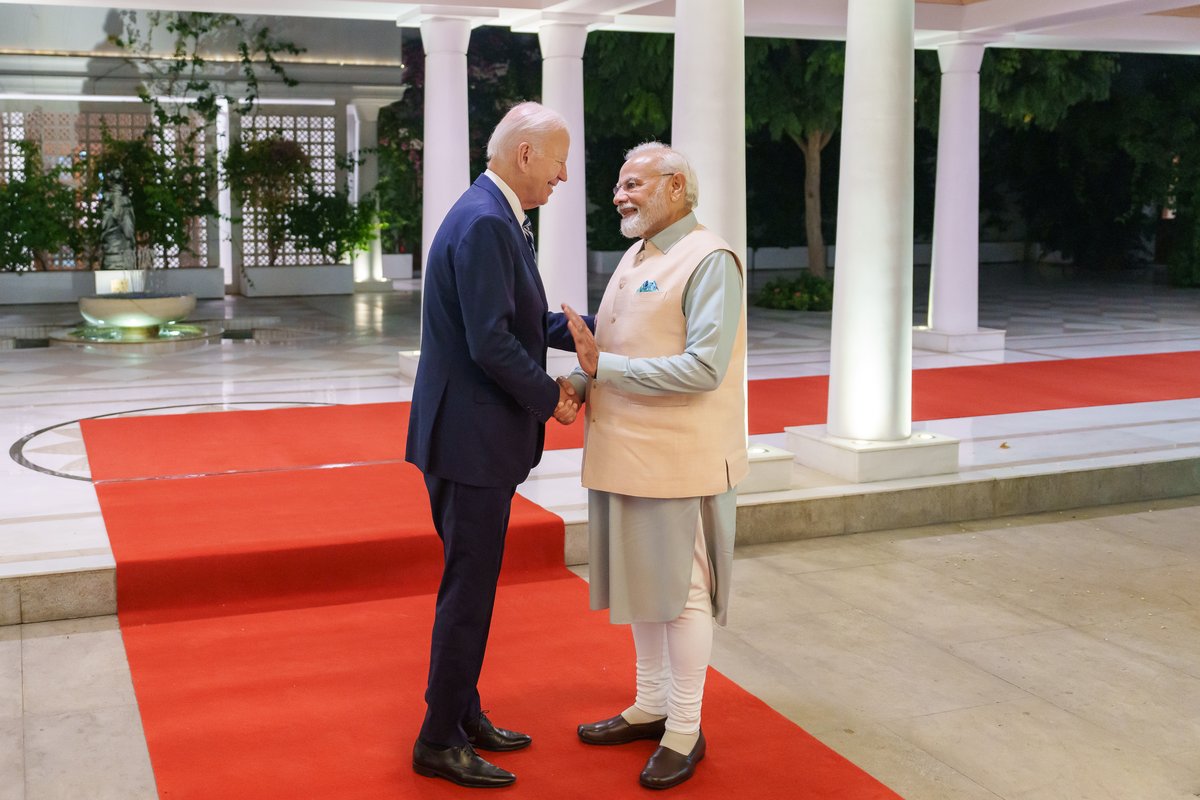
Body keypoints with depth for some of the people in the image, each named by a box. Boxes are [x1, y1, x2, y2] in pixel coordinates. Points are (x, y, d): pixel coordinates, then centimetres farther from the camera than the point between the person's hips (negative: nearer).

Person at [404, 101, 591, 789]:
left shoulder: (496, 216, 12)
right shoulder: (485, 224, -20)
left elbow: (522, 320, 19)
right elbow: (491, 344, -26)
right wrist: (551, 398, -13)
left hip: (475, 436, 10)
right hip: (471, 439, -10)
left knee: (471, 582, 19)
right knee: (469, 590, 1)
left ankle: (463, 714, 33)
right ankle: (440, 742, 15)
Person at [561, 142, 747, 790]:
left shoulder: (708, 260, -13)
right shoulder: (635, 257, 15)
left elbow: (704, 367, -23)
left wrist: (605, 366, -21)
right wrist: (580, 382, -2)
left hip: (677, 461, -9)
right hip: (625, 452, 9)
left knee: (681, 590, 2)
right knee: (639, 582, 17)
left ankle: (684, 731, 15)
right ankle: (650, 706, 33)